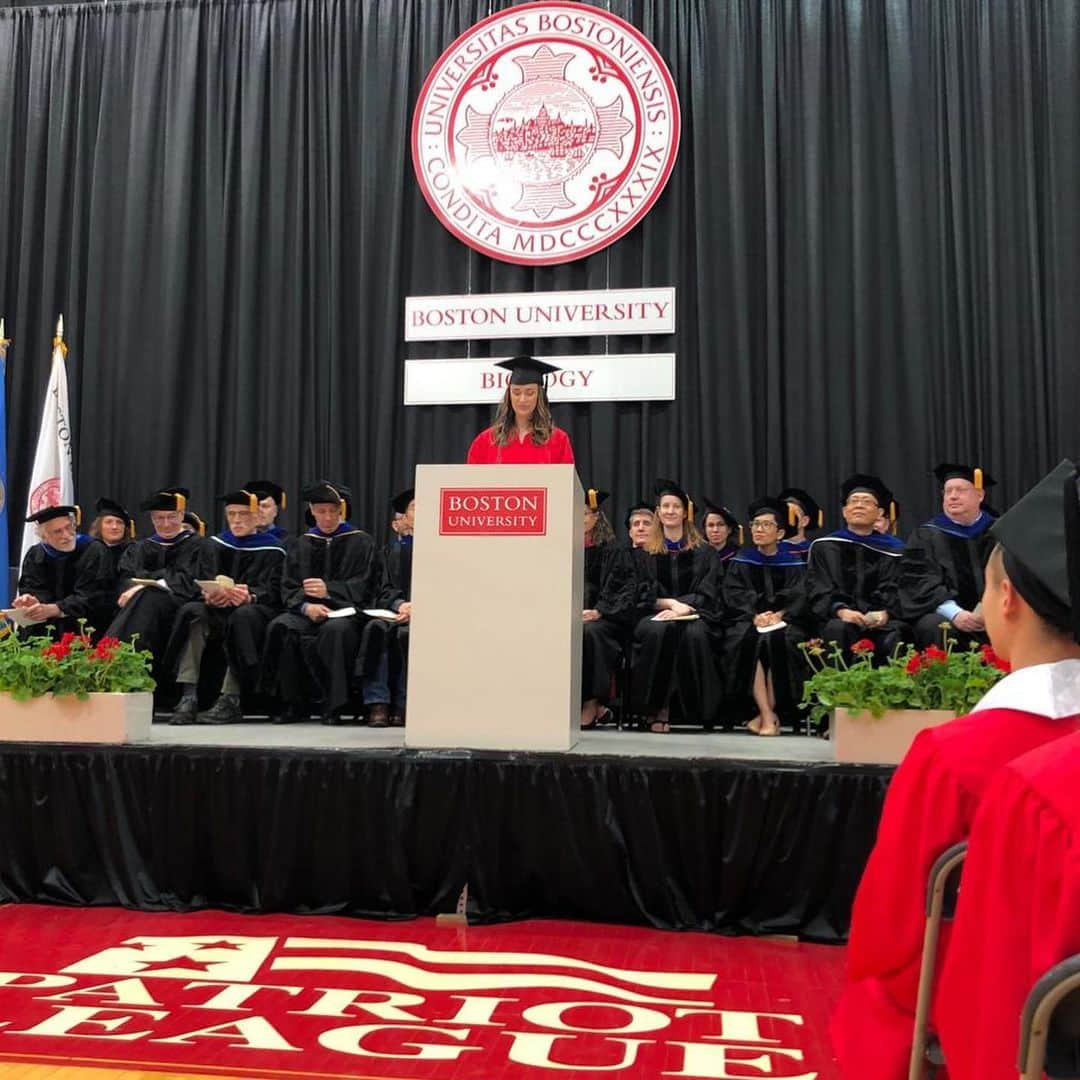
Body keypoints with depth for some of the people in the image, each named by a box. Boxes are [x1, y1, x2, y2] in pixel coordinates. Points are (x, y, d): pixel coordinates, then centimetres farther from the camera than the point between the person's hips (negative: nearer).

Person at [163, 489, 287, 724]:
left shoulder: (272, 550, 7)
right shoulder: (213, 546, 17)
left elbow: (272, 591, -6)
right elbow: (203, 582, 4)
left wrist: (249, 597, -29)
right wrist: (210, 595, -22)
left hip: (254, 611, -3)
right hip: (218, 612, 3)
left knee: (242, 616, -37)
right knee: (191, 611, -29)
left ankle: (230, 700, -40)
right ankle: (188, 697, -37)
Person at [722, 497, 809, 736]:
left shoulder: (793, 563, 10)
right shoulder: (740, 562, 13)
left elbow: (798, 596, -3)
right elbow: (733, 595, -1)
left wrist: (778, 615, -22)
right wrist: (754, 615, -19)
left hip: (784, 622, -1)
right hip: (748, 621, 1)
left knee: (779, 641, -34)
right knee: (749, 639, -33)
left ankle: (768, 712, -26)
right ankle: (768, 714, -35)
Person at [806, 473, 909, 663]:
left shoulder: (892, 549, 15)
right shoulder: (824, 547, 13)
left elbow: (894, 591, 4)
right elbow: (818, 590, 2)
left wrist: (885, 613, -18)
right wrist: (840, 610, -18)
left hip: (880, 620, 1)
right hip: (838, 619, 0)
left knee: (894, 635, -33)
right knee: (840, 630, -35)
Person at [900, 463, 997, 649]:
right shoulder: (925, 536, 9)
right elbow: (918, 581, -4)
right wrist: (955, 613, -20)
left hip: (992, 616, 2)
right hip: (943, 614, -1)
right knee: (935, 628, -33)